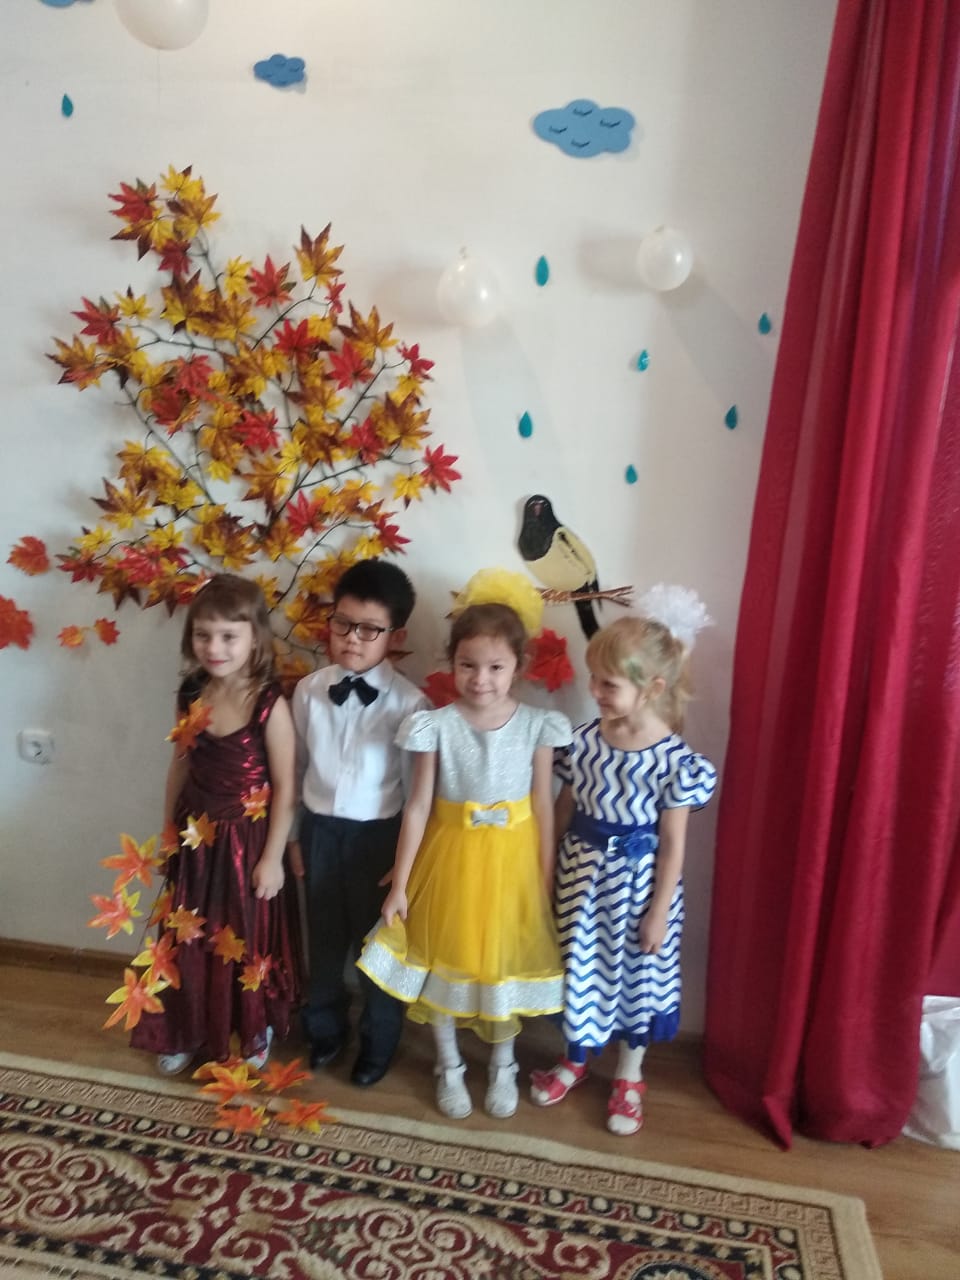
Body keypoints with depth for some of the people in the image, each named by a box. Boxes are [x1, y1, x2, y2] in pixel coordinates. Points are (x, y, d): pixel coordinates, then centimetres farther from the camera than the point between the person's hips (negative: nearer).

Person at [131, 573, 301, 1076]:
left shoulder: (270, 704, -20)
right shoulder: (191, 696, -5)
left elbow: (284, 787, -15)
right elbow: (181, 765, 8)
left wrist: (272, 856, -12)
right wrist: (168, 831, 13)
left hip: (247, 841, -4)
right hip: (196, 838, 5)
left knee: (249, 941, 13)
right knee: (189, 941, 17)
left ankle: (256, 1032, 39)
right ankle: (190, 1032, 41)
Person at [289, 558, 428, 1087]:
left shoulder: (409, 703, -16)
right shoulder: (308, 690, -5)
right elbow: (297, 767, 4)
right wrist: (294, 833, 9)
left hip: (379, 833, -3)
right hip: (319, 828, 3)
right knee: (323, 935, 20)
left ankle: (378, 1041, 39)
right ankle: (324, 1027, 45)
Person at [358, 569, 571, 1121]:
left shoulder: (538, 727, -12)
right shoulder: (436, 726, -13)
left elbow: (545, 810, -5)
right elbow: (418, 808, -7)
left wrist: (546, 884, -2)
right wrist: (400, 884, -4)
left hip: (511, 861, 0)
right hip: (451, 858, 0)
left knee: (505, 961, 15)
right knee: (444, 959, 14)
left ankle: (503, 1066, 41)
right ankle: (450, 1066, 39)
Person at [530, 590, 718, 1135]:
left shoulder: (674, 759, -20)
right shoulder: (584, 740, -9)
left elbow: (673, 844, -13)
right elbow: (564, 810, 2)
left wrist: (660, 910, -9)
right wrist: (549, 871, 7)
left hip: (637, 880, -3)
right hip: (582, 872, 4)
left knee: (635, 974, 16)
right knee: (580, 966, 18)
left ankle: (629, 1077, 39)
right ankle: (576, 1059, 44)